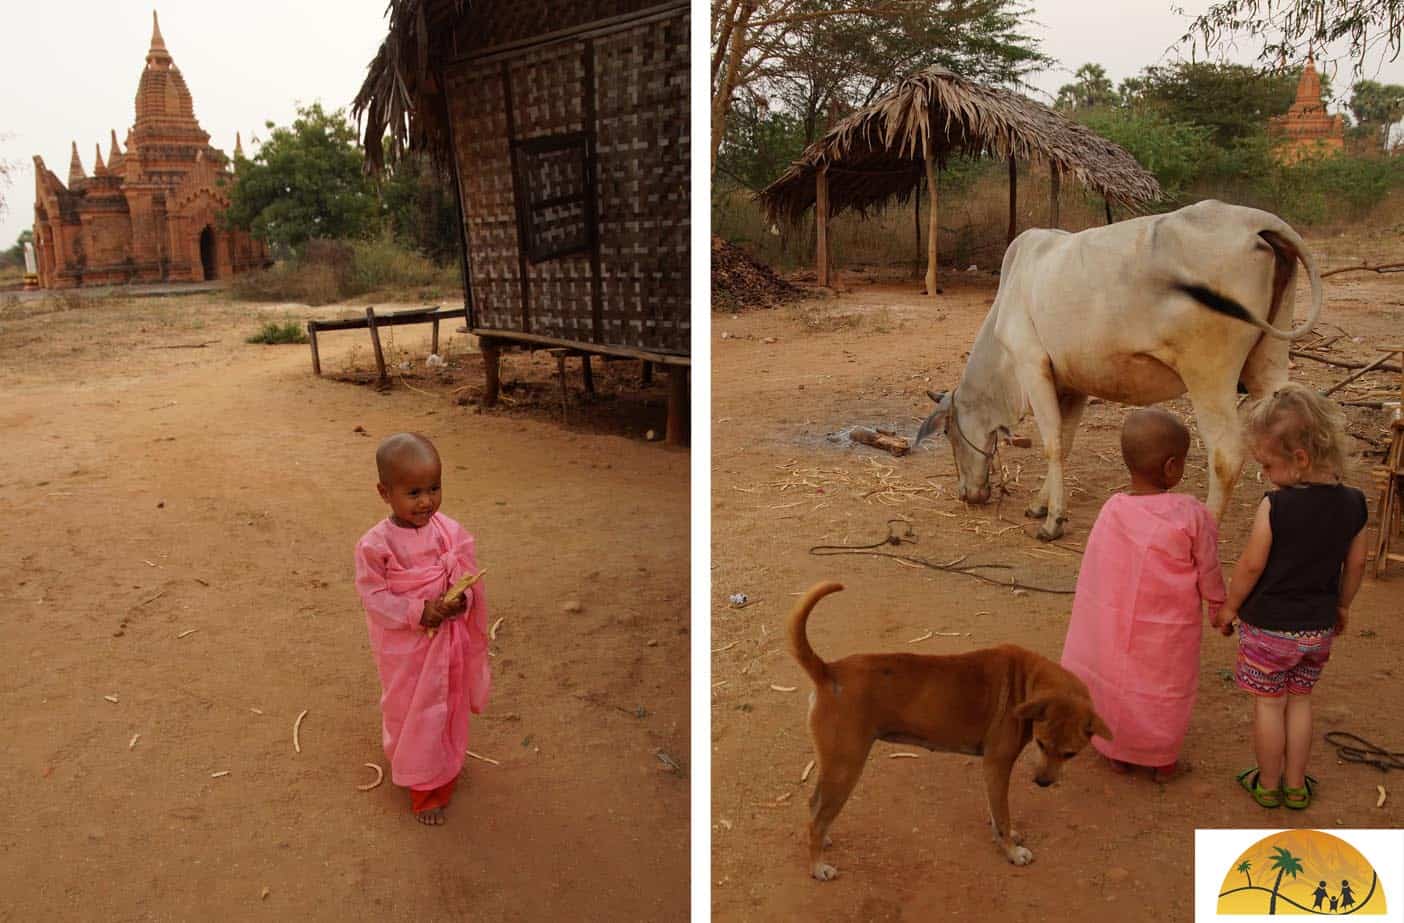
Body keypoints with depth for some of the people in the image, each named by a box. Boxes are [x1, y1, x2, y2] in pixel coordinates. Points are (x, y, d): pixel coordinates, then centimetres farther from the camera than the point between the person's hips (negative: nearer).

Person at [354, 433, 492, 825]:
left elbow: (468, 576, 0)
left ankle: (446, 767, 47)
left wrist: (462, 600, -22)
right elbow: (373, 594, -15)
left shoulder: (451, 532, -9)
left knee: (450, 708, 22)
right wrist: (417, 612, -24)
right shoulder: (376, 544, -20)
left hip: (450, 641, 4)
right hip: (405, 649, -3)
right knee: (412, 714, 13)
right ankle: (424, 786, 32)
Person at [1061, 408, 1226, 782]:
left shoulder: (1112, 509, -15)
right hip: (1169, 629, -1)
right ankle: (1163, 759, 36)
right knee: (1166, 690, 20)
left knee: (1116, 682, 22)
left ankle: (1116, 751, 38)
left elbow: (1093, 572, -5)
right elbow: (1208, 569, -8)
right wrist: (1219, 606, 10)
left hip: (1117, 625, 2)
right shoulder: (1191, 514, -21)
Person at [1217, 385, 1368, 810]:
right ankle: (1295, 784, 29)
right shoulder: (1353, 504, -6)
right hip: (1318, 627, 5)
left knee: (1268, 703, 10)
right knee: (1300, 700, 19)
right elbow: (1356, 563, 5)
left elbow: (1250, 566, -16)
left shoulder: (1275, 507, -23)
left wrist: (1229, 607, -1)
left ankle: (1267, 784, 24)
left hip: (1268, 626, -5)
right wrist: (1341, 606, 20)